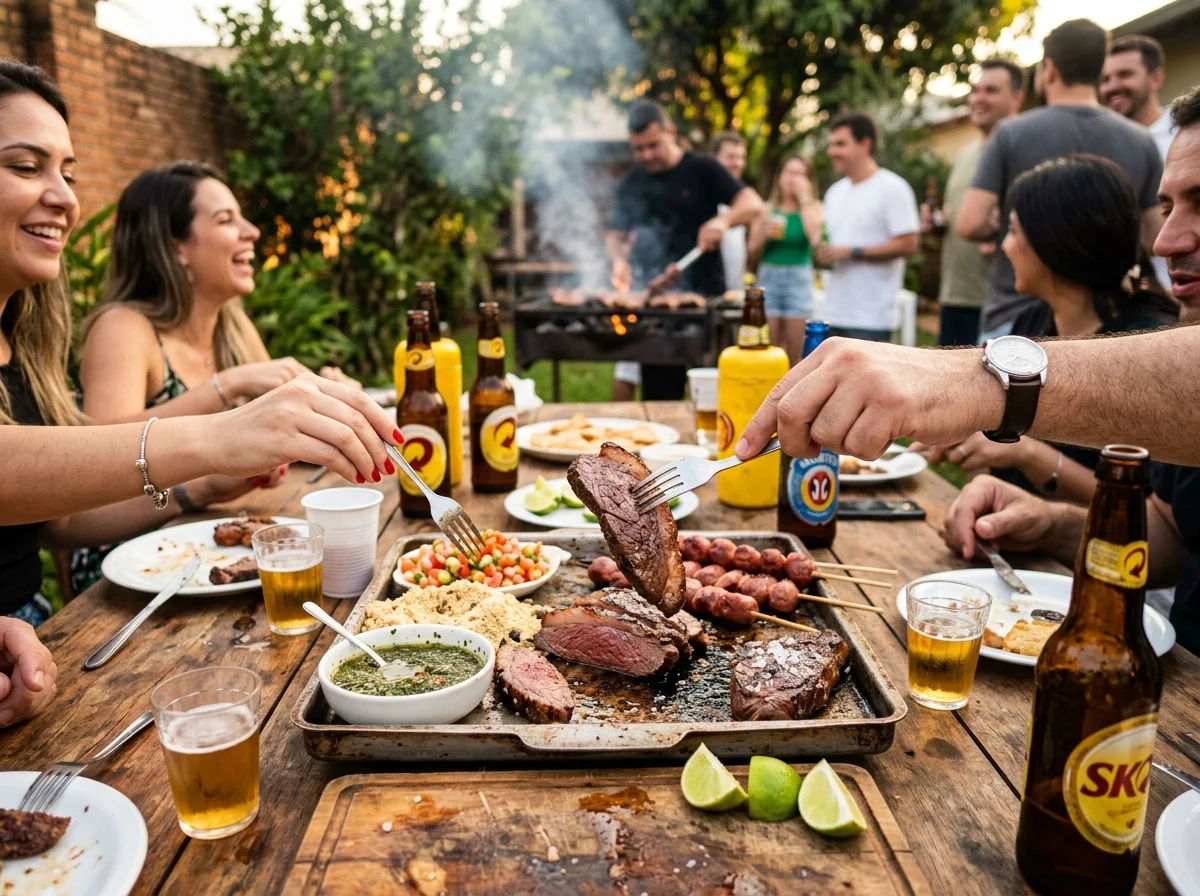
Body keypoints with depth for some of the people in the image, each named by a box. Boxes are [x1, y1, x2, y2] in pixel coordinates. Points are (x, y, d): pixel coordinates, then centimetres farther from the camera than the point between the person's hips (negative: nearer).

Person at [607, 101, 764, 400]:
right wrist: (618, 259, -7)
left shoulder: (701, 170, 0)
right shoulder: (630, 183, 11)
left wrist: (724, 219, -30)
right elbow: (616, 234, 16)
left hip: (704, 295, -3)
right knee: (657, 392, 4)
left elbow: (753, 204, -8)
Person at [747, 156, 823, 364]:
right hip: (769, 276, 1)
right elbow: (753, 252, 9)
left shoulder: (813, 207, 6)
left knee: (795, 353, -1)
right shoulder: (767, 209, 9)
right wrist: (764, 233, -11)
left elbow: (815, 237, -16)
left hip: (799, 278, -1)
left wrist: (804, 198, -9)